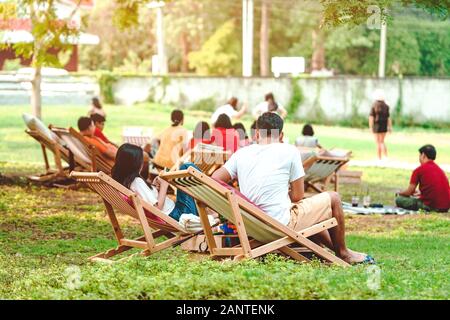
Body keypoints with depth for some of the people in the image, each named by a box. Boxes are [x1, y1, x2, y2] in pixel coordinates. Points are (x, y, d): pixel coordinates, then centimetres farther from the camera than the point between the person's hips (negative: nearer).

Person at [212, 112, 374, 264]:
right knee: (333, 198, 15)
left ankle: (335, 248, 46)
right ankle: (343, 253, 30)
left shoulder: (241, 153, 6)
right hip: (282, 224, -6)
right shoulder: (289, 151, -5)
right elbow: (298, 196, -3)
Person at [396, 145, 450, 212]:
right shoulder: (440, 170, 15)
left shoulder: (419, 170, -5)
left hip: (430, 206, -7)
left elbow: (409, 192, -1)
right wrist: (419, 193, 36)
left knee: (398, 200, 1)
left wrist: (400, 193, 21)